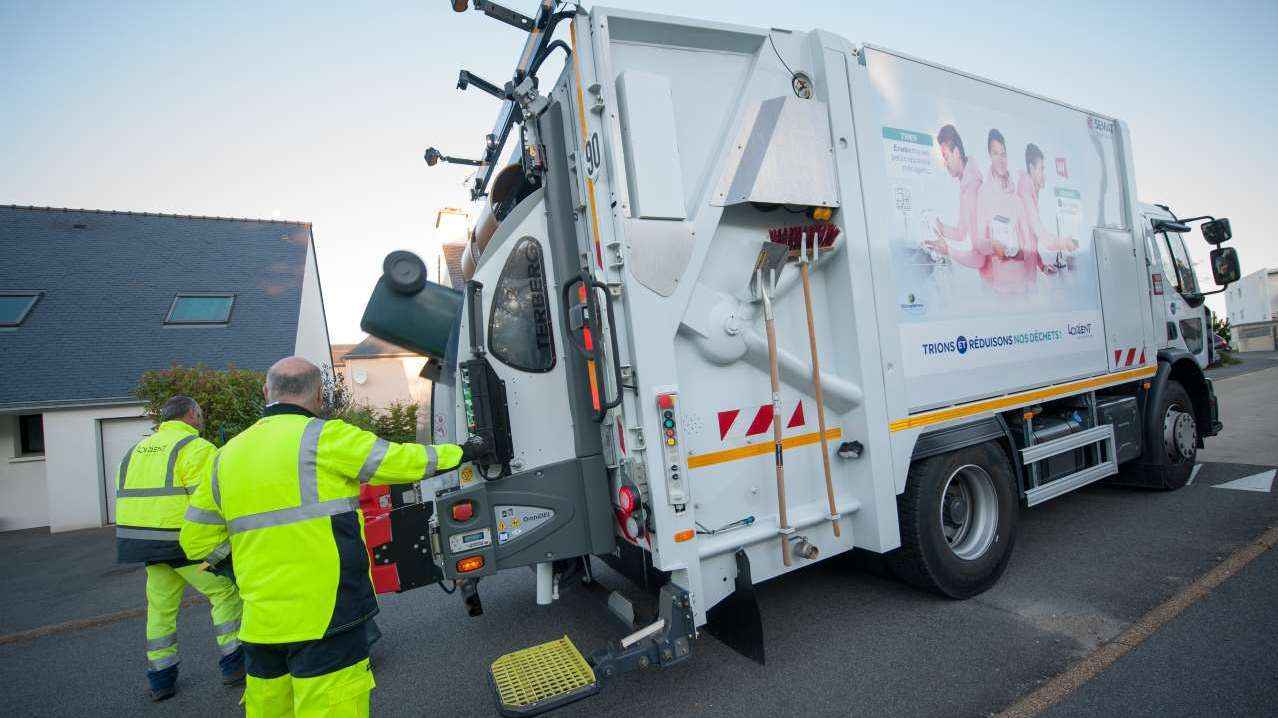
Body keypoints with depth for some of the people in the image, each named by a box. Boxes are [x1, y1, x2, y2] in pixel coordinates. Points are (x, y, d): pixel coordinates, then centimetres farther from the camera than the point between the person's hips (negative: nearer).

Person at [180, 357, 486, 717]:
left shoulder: (227, 456, 8)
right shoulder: (324, 437, -10)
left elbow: (196, 541, 14)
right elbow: (403, 460, -4)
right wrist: (461, 452, 9)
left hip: (259, 625, 7)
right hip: (325, 617, -6)